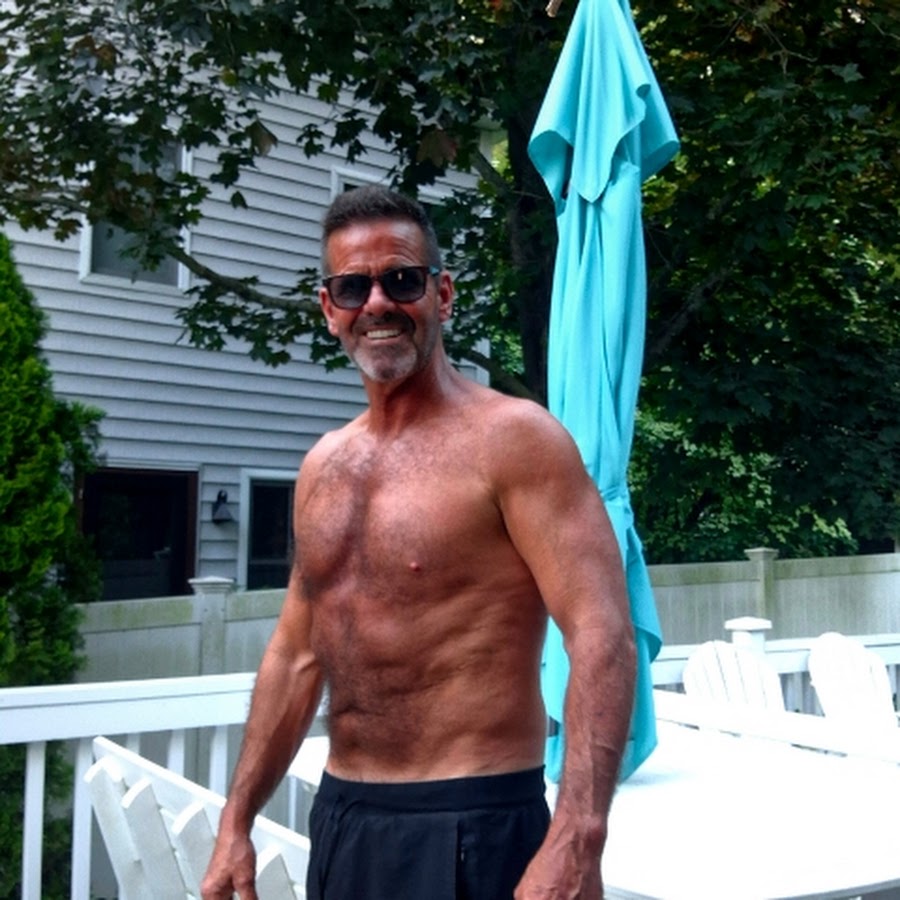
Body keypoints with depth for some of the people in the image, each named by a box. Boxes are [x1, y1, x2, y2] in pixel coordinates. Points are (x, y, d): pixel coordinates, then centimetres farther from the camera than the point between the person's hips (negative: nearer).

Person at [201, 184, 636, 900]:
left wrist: (576, 841, -30)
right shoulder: (323, 466, 9)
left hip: (470, 831, -6)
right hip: (339, 816, 7)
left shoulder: (513, 438, -12)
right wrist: (237, 823, 14)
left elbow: (602, 637, -20)